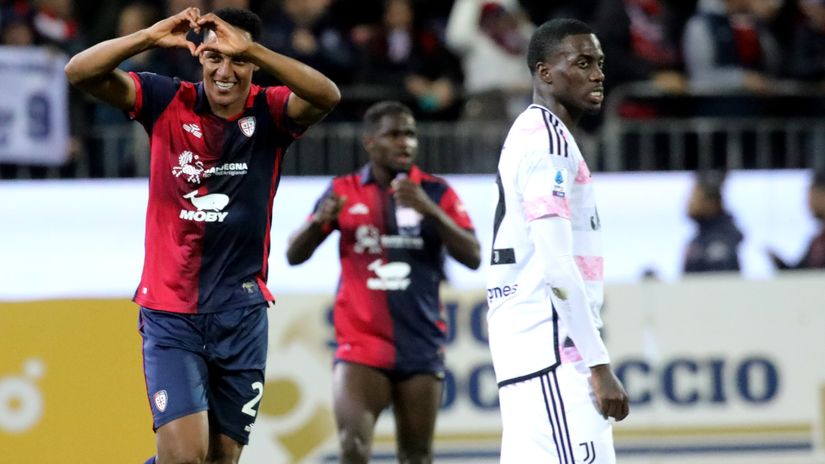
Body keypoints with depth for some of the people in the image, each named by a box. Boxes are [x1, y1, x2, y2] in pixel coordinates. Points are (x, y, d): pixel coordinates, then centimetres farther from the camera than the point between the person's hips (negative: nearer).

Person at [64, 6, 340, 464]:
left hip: (241, 314, 2)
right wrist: (151, 36, -26)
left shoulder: (269, 113, -2)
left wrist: (251, 50, -36)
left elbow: (326, 96, -24)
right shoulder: (168, 103, -2)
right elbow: (79, 72, -11)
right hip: (169, 312, -2)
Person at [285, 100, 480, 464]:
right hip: (361, 345, -1)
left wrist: (429, 210, -21)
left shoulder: (435, 192, 3)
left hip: (421, 347, 1)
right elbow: (294, 255, 7)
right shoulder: (343, 191, 5)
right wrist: (319, 221, -15)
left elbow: (472, 257, -6)